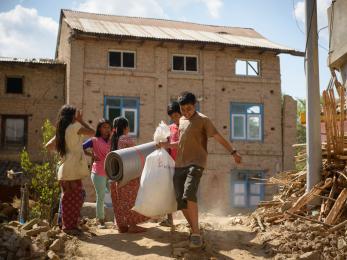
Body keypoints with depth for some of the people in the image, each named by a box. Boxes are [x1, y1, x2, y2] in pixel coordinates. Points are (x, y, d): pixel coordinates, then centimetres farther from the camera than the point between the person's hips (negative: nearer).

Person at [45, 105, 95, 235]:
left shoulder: (61, 131, 15)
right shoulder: (75, 126, -8)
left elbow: (48, 146, 20)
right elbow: (92, 132, -2)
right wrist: (81, 121, 7)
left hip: (66, 169, 8)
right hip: (72, 169, -8)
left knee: (72, 199, 14)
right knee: (72, 199, -3)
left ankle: (72, 225, 20)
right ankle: (69, 226, 1)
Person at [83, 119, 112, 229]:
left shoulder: (111, 141, 11)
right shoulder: (94, 140, 0)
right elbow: (81, 148, -6)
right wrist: (91, 155, -9)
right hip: (99, 173, -4)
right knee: (100, 197, 2)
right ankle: (101, 221, 12)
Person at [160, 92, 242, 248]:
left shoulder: (203, 120, -1)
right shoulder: (181, 120, 19)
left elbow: (218, 137, -8)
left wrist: (233, 152, -19)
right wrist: (166, 145, 17)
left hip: (196, 164, -7)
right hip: (180, 165, 7)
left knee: (189, 194, -26)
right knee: (181, 201, 1)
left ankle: (196, 234, -23)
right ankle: (194, 230, 18)